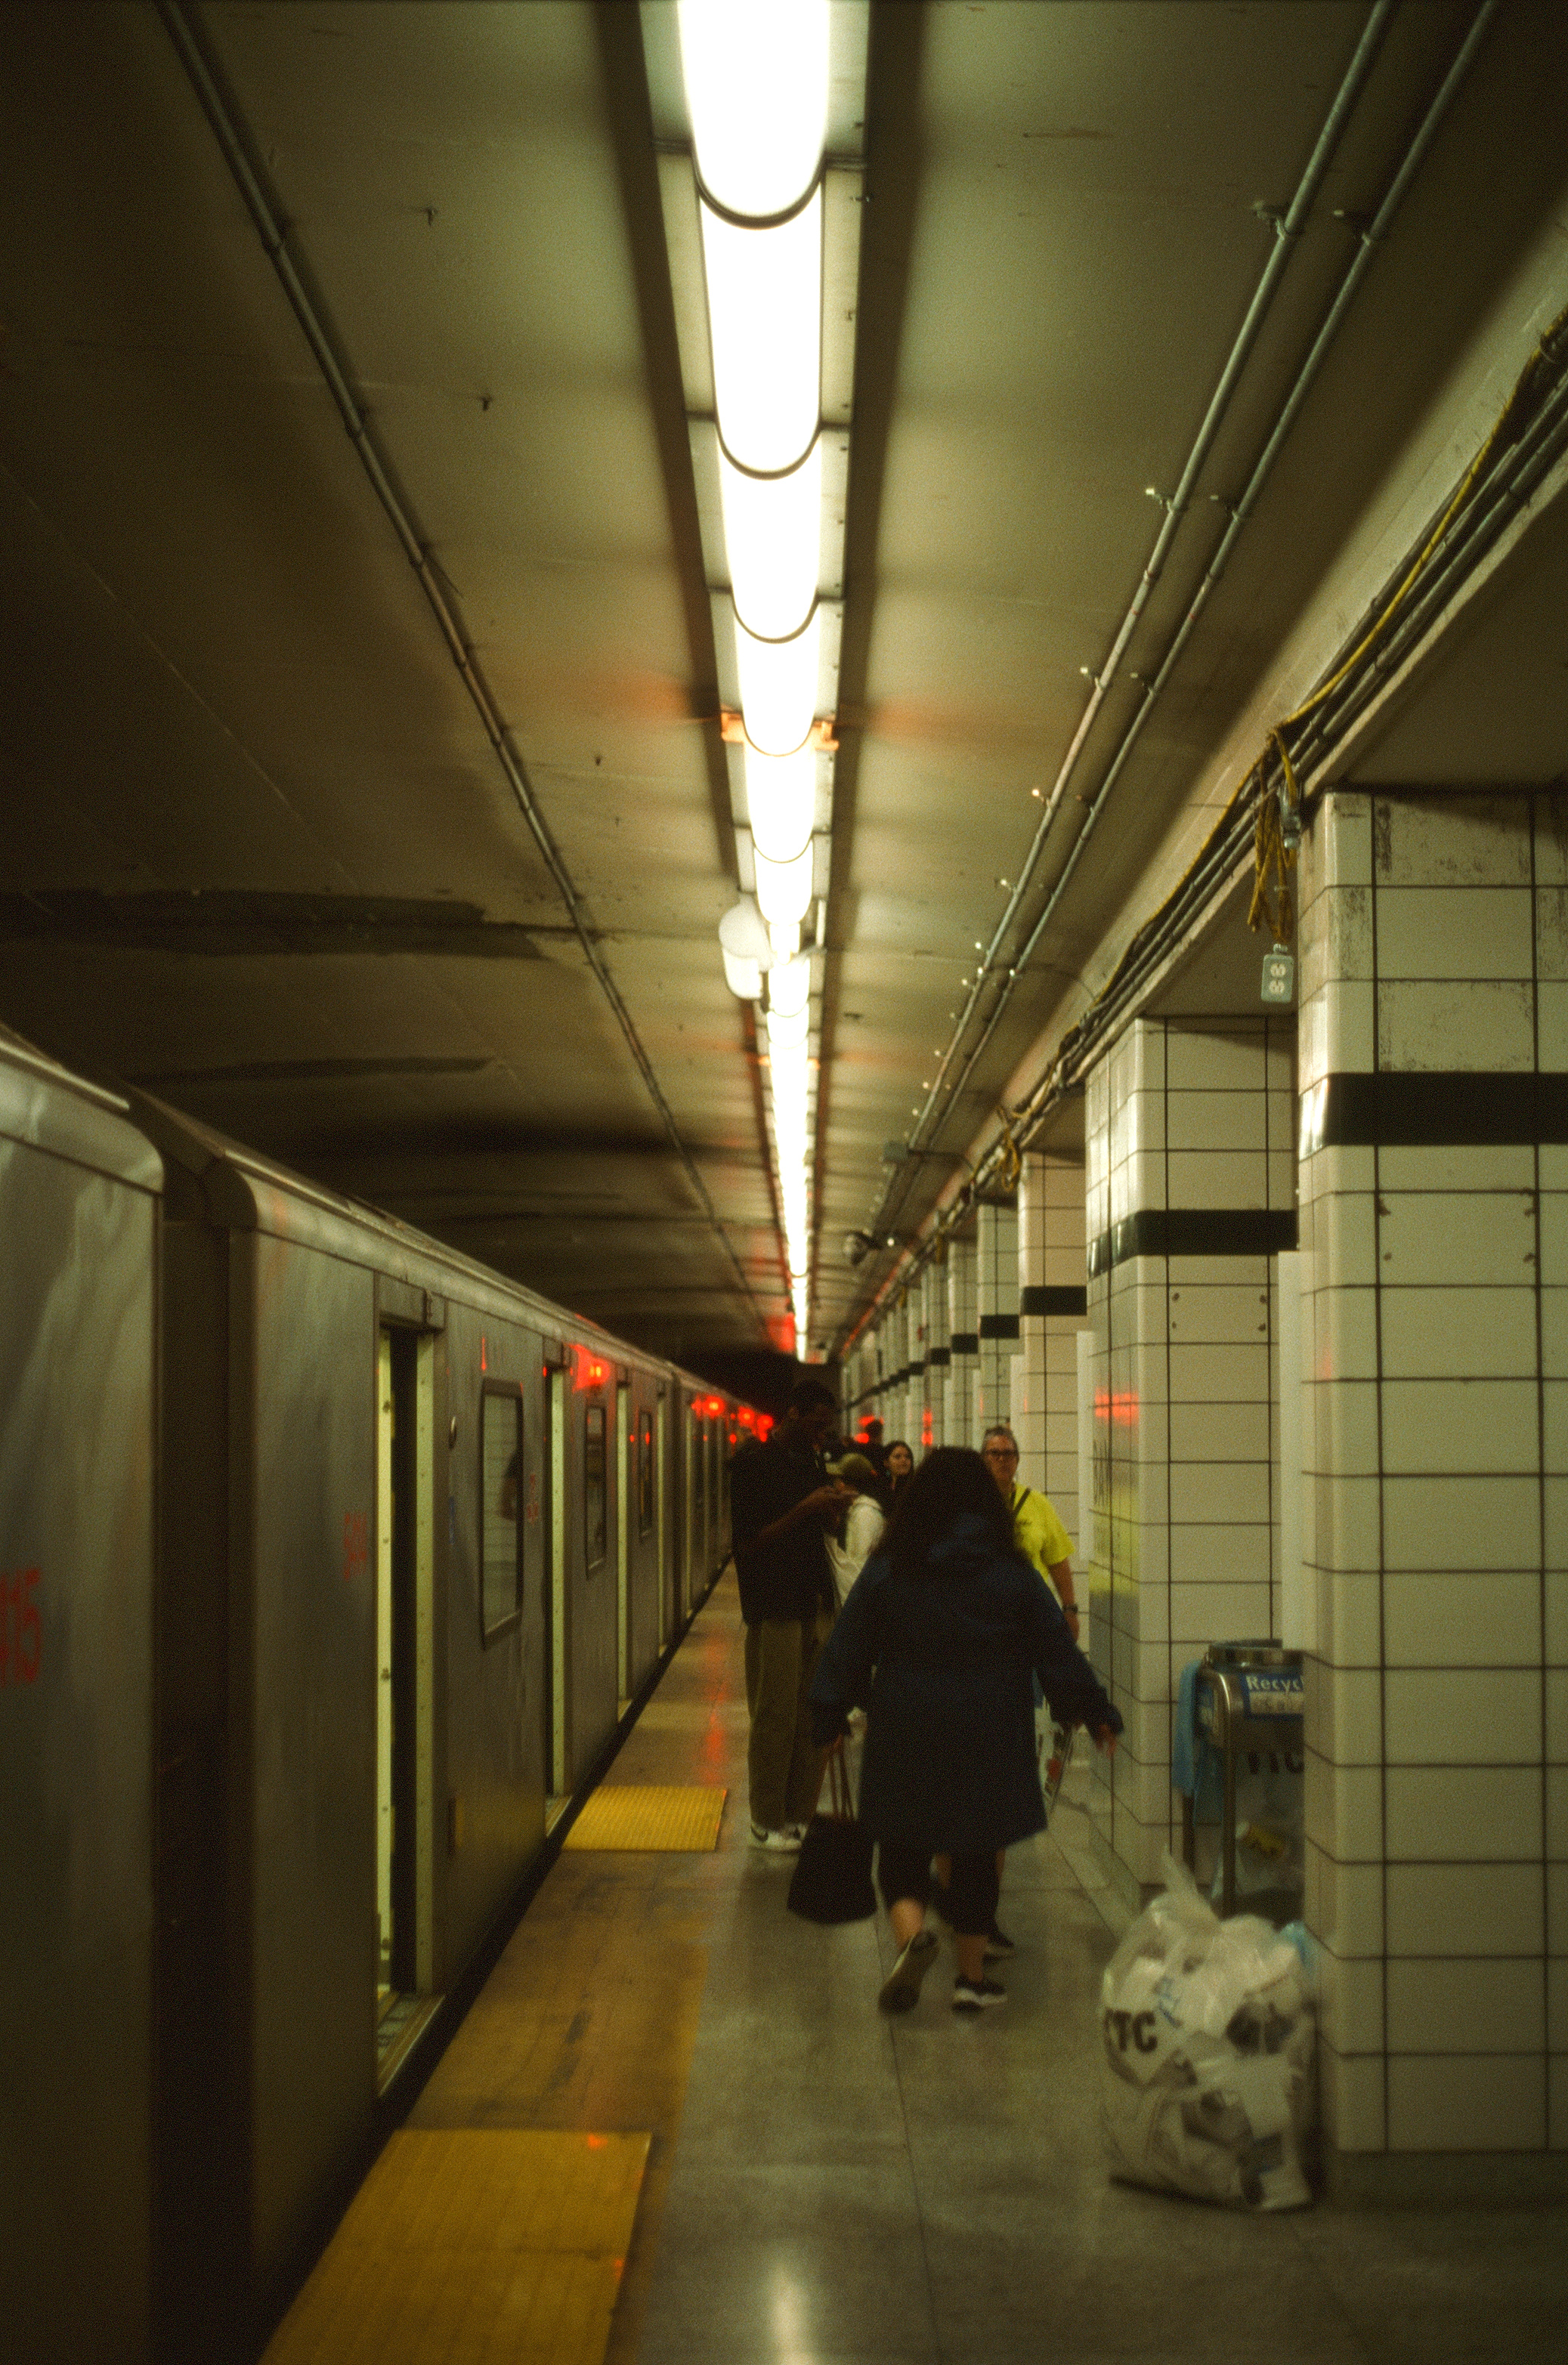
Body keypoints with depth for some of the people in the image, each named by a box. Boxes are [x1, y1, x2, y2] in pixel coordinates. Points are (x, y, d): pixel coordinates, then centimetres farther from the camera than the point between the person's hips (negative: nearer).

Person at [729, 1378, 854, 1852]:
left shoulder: (811, 1462, 14)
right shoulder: (754, 1463, -8)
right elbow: (747, 1543, -13)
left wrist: (834, 1508, 0)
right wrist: (806, 1509, -17)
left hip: (814, 1602, 7)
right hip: (775, 1608, -7)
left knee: (813, 1718, 7)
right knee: (775, 1718, -2)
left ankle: (799, 1814, 16)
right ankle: (766, 1822, 7)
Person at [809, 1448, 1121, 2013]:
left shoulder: (887, 1570, -4)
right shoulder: (1015, 1575, -2)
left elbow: (846, 1653, 0)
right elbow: (1058, 1653, 3)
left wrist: (828, 1718, 9)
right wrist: (1095, 1712, 13)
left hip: (905, 1738, -1)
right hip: (988, 1741, 1)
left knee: (902, 1847, 10)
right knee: (977, 1857, 12)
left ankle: (911, 1933, -16)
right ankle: (972, 1977, 17)